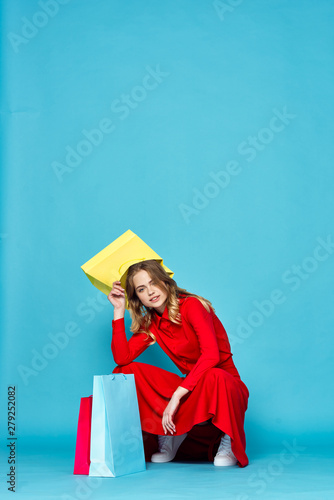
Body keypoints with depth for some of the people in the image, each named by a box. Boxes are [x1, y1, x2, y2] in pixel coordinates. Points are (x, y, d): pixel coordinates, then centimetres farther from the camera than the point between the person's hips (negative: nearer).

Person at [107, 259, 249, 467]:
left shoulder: (191, 306, -16)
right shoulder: (150, 324, 4)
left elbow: (211, 355, -29)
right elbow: (122, 358, -8)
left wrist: (177, 395, -33)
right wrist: (119, 310, -7)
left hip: (225, 386, -5)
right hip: (191, 389, 5)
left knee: (212, 376, -42)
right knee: (127, 371, -9)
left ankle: (228, 442, -12)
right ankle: (167, 433, 1)